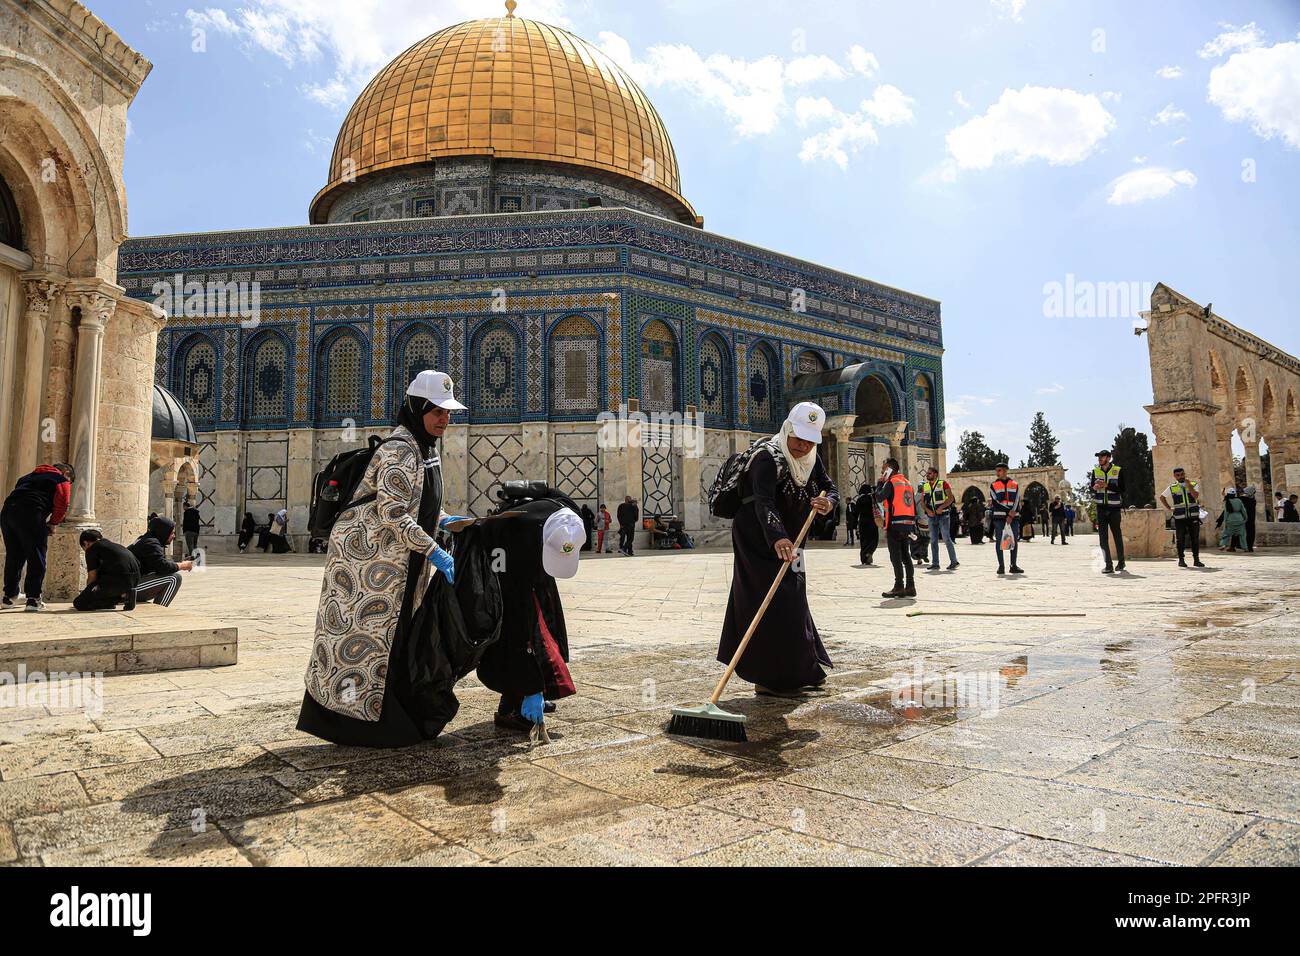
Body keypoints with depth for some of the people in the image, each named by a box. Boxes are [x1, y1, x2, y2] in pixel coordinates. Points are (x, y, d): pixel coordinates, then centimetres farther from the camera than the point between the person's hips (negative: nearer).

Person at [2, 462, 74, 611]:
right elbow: (61, 505, -4)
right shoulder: (62, 481, 12)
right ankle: (33, 599, -3)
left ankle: (9, 596, 27)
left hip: (6, 511, 7)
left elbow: (17, 493, 26)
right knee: (36, 558, -1)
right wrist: (53, 524, 10)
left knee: (13, 557, 18)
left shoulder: (30, 476, 33)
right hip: (29, 515, -7)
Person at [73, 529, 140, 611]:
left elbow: (92, 577, 7)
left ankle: (122, 596, -8)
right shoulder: (113, 544, 32)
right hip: (136, 579, 8)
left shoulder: (92, 549, 9)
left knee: (78, 603, -2)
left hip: (120, 580, -8)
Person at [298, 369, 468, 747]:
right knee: (363, 633, -3)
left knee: (390, 634, 16)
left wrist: (444, 520, 4)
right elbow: (392, 513, -27)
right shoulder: (400, 450, -21)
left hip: (393, 559, 10)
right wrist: (434, 552, -26)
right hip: (365, 552, -10)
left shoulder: (426, 448, 10)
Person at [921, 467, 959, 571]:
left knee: (946, 538, -9)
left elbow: (950, 498, -8)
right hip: (931, 516, 5)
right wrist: (927, 510, -8)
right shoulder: (925, 486, 12)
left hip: (943, 515, -5)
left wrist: (941, 507, -20)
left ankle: (954, 562, -1)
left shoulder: (943, 483, -2)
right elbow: (922, 501, 11)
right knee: (933, 540, 6)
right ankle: (935, 564, 11)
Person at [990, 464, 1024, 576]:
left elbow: (1016, 501, 2)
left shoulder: (1015, 484, 10)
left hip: (1014, 516, 2)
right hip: (999, 516, -1)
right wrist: (1009, 511, -12)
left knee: (1015, 540, 2)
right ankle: (1001, 566, 1)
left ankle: (1014, 565, 9)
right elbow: (996, 501, -3)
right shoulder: (994, 485, 6)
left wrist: (1011, 516, -11)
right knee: (999, 540, -4)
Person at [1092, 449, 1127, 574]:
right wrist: (1095, 487, -11)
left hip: (1114, 509, -3)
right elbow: (1092, 488, 11)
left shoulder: (1118, 470, -2)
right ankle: (1108, 565, 0)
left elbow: (1121, 489, -9)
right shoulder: (1095, 471, 8)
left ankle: (1120, 563, 21)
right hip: (1101, 508, 3)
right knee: (1103, 537, -2)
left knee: (1117, 535, 6)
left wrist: (1106, 485, -19)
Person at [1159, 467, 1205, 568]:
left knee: (1195, 539, 2)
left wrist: (1188, 484, -18)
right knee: (1180, 539, 2)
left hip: (1193, 517, 0)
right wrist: (1169, 508, 10)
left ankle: (1196, 559, 9)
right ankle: (1181, 560, 10)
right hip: (1179, 518, 0)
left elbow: (1195, 496, -14)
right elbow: (1162, 497, 18)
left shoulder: (1194, 485, 4)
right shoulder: (1172, 488, 6)